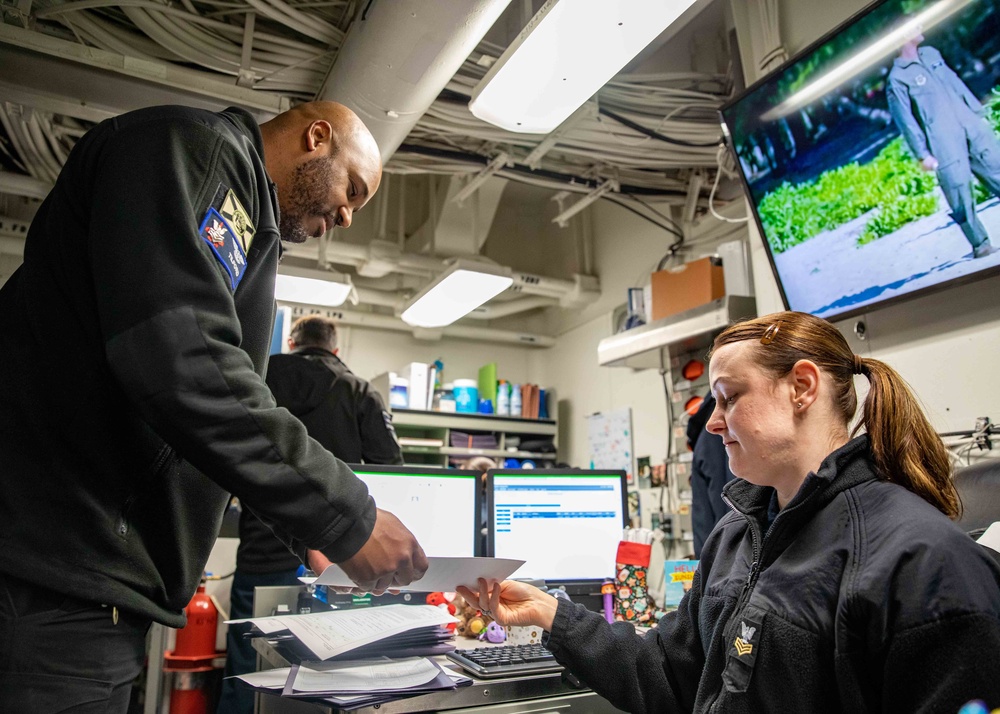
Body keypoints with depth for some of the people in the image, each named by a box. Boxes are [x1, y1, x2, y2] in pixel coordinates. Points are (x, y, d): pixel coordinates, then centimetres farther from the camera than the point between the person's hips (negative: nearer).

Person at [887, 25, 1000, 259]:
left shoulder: (932, 54, 13)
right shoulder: (897, 78, -9)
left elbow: (956, 83, 21)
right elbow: (906, 121, -10)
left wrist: (978, 110, 20)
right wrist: (922, 154, -12)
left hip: (973, 128, 7)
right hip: (945, 146, -7)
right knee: (960, 195, -3)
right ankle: (980, 244, 11)